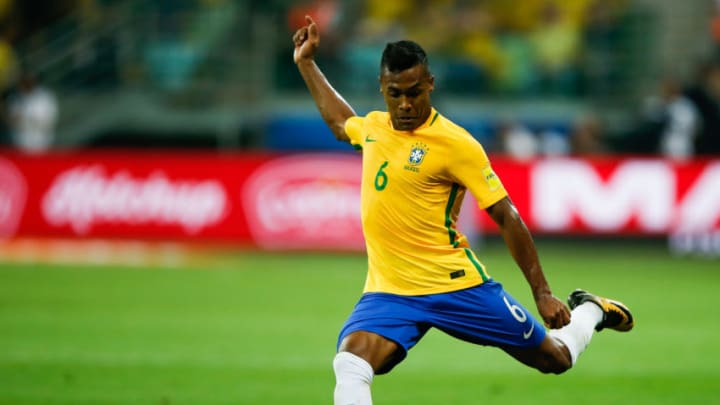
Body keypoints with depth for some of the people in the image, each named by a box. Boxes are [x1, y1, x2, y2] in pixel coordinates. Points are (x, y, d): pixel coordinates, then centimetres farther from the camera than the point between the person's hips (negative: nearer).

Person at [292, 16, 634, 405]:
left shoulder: (454, 143, -14)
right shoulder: (374, 126, 5)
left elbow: (506, 217, -10)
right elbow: (339, 122, 33)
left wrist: (542, 293, -12)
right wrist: (306, 62, 34)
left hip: (456, 285, -4)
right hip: (389, 292, 4)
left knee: (555, 358, 10)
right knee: (349, 366, -26)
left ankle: (588, 312, 44)